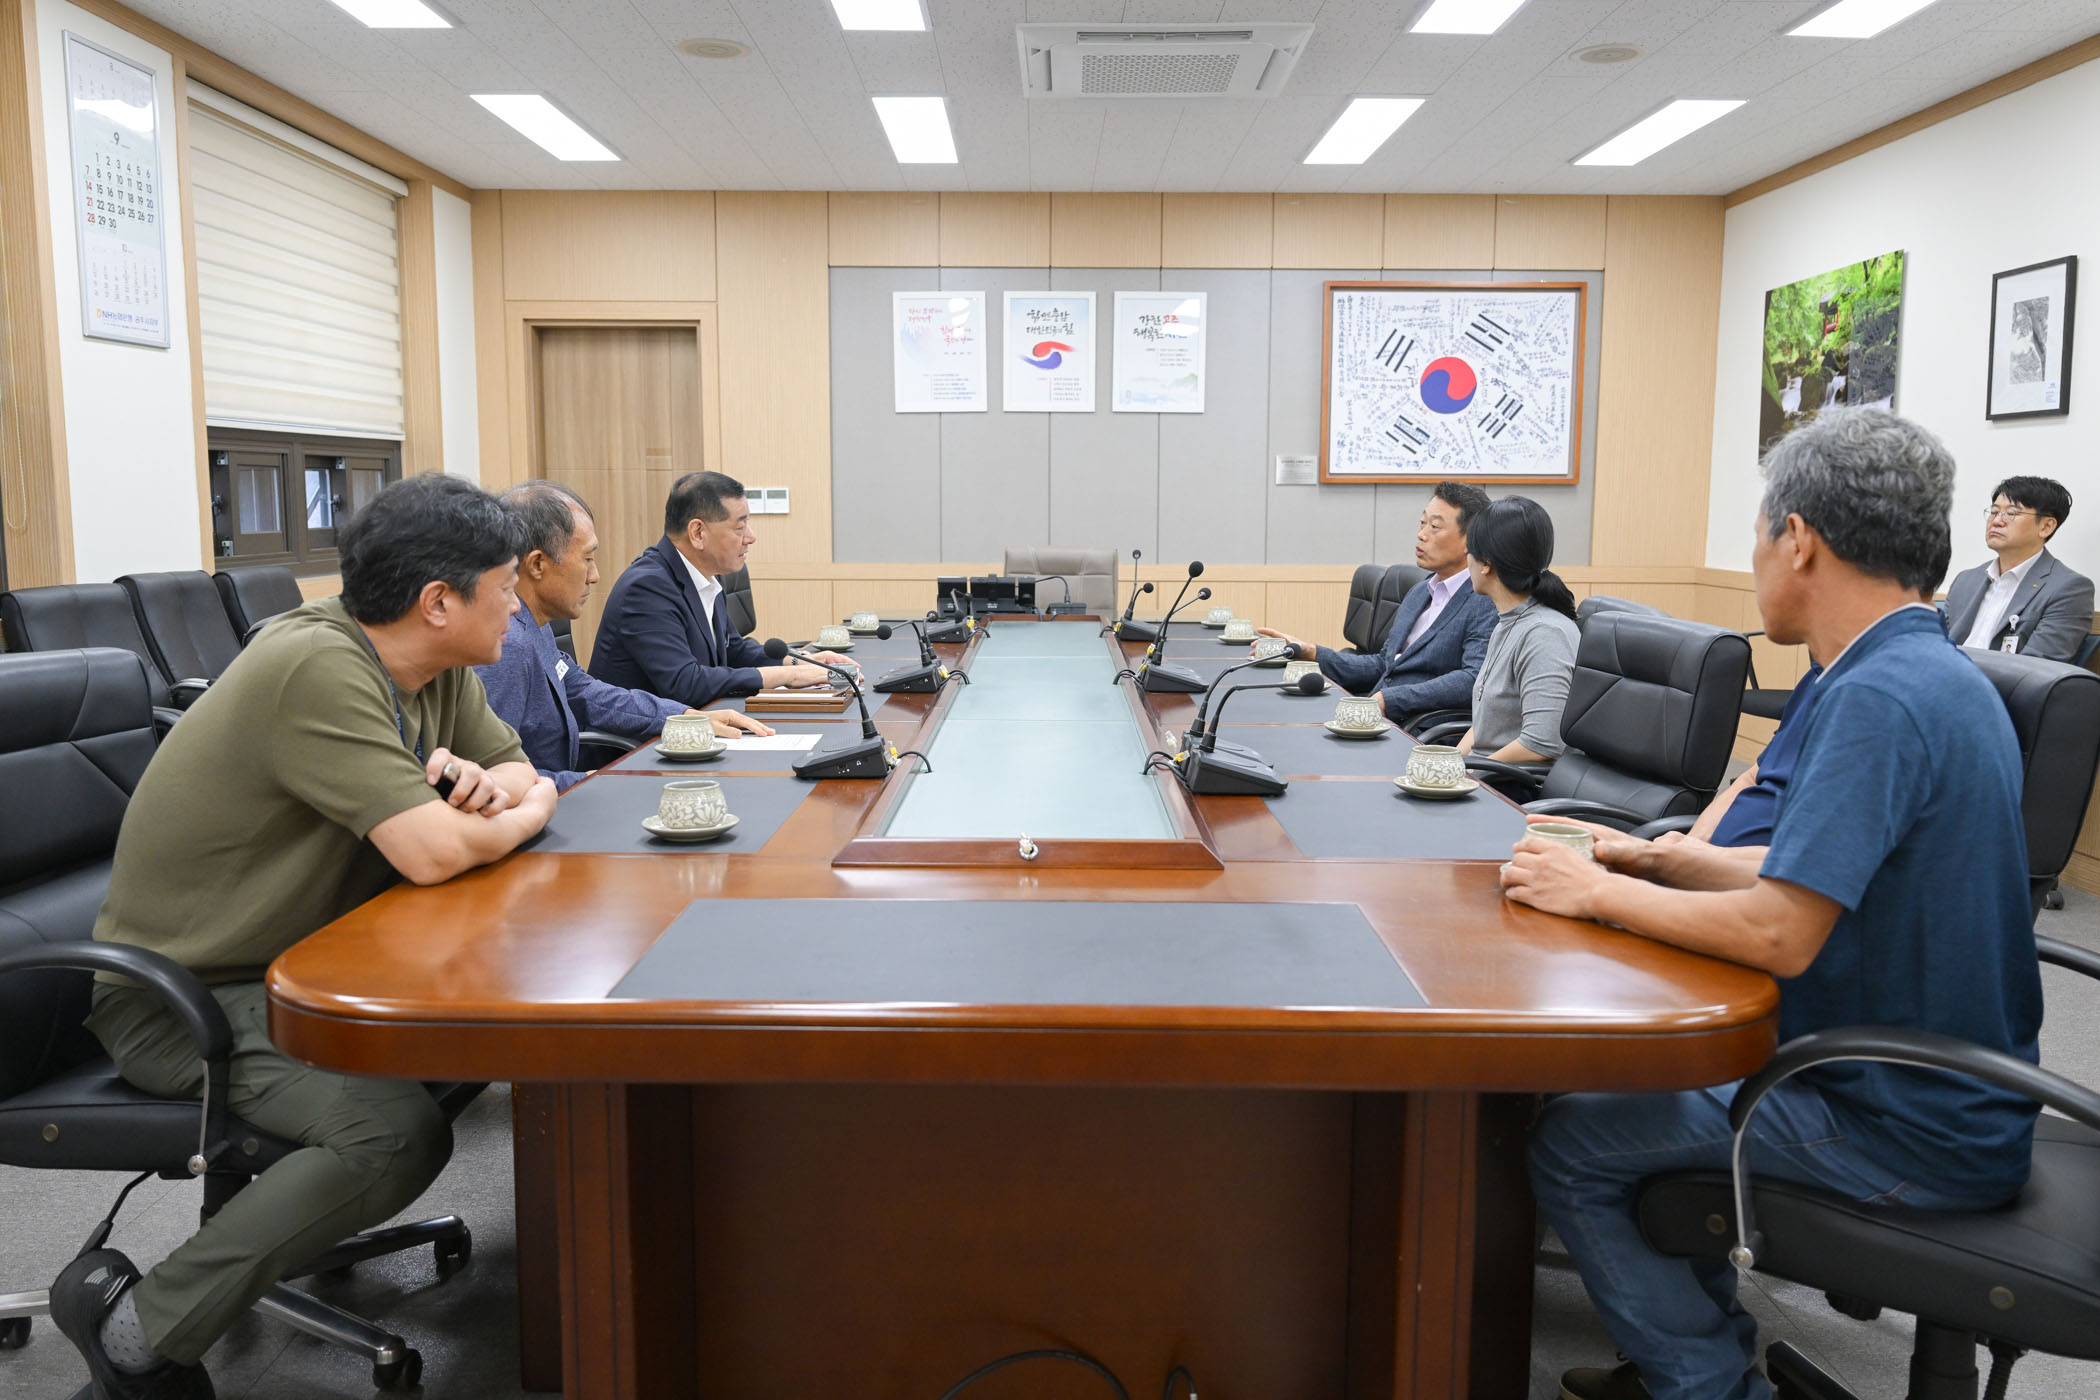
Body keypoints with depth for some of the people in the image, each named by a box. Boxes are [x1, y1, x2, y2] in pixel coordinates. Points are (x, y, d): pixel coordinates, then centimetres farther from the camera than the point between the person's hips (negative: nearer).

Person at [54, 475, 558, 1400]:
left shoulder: (437, 672, 2)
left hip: (304, 963, 9)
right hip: (187, 995, -9)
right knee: (397, 1131, -27)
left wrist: (493, 784, -13)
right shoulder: (317, 669, -26)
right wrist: (525, 814, -12)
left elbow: (532, 777, 11)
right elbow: (434, 851, -33)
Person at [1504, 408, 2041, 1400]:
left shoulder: (1878, 699, -26)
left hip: (1906, 1132, -10)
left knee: (1568, 1144, -6)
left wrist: (1599, 893, -17)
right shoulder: (1942, 676, 7)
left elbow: (1778, 935, -30)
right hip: (1942, 1095, 10)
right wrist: (1655, 859, 10)